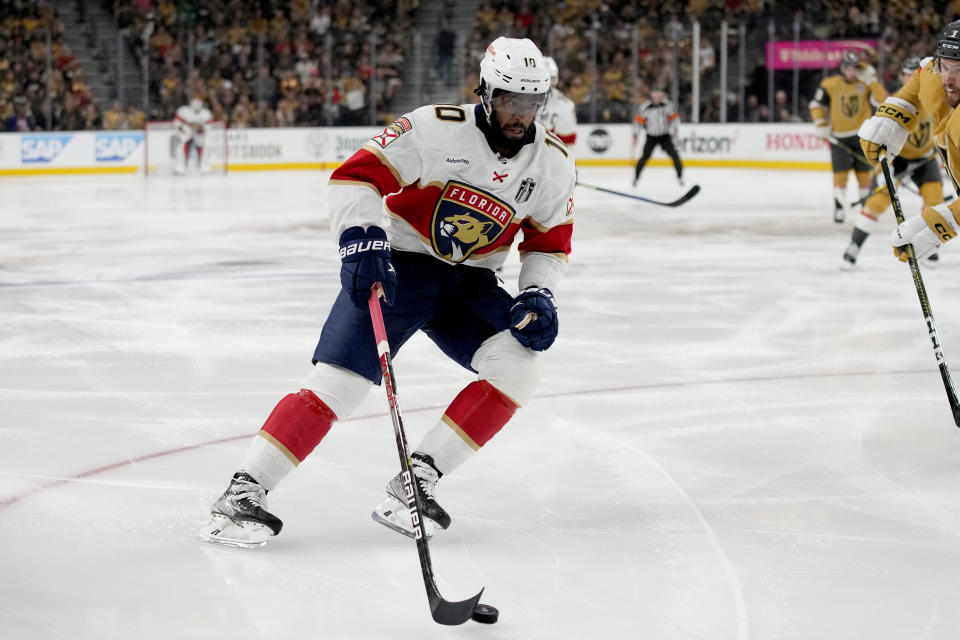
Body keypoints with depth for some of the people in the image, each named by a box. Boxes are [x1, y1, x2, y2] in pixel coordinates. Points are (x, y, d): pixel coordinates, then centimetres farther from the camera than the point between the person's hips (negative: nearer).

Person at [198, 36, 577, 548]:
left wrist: (538, 296, -8)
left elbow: (550, 242, 9)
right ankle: (243, 493, -14)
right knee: (339, 379, -18)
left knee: (518, 364, -19)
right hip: (397, 265, -5)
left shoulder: (553, 164, -3)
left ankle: (416, 481, -13)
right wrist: (362, 240, -34)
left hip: (469, 282, 5)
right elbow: (355, 177, -20)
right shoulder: (436, 130, -18)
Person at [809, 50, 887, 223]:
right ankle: (839, 207, 5)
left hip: (862, 136, 1)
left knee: (865, 172, 5)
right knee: (841, 173, -5)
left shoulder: (866, 83, -4)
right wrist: (820, 124, -5)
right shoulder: (830, 84, -4)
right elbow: (817, 104, 5)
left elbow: (881, 100, -18)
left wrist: (870, 80, -22)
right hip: (839, 137, -1)